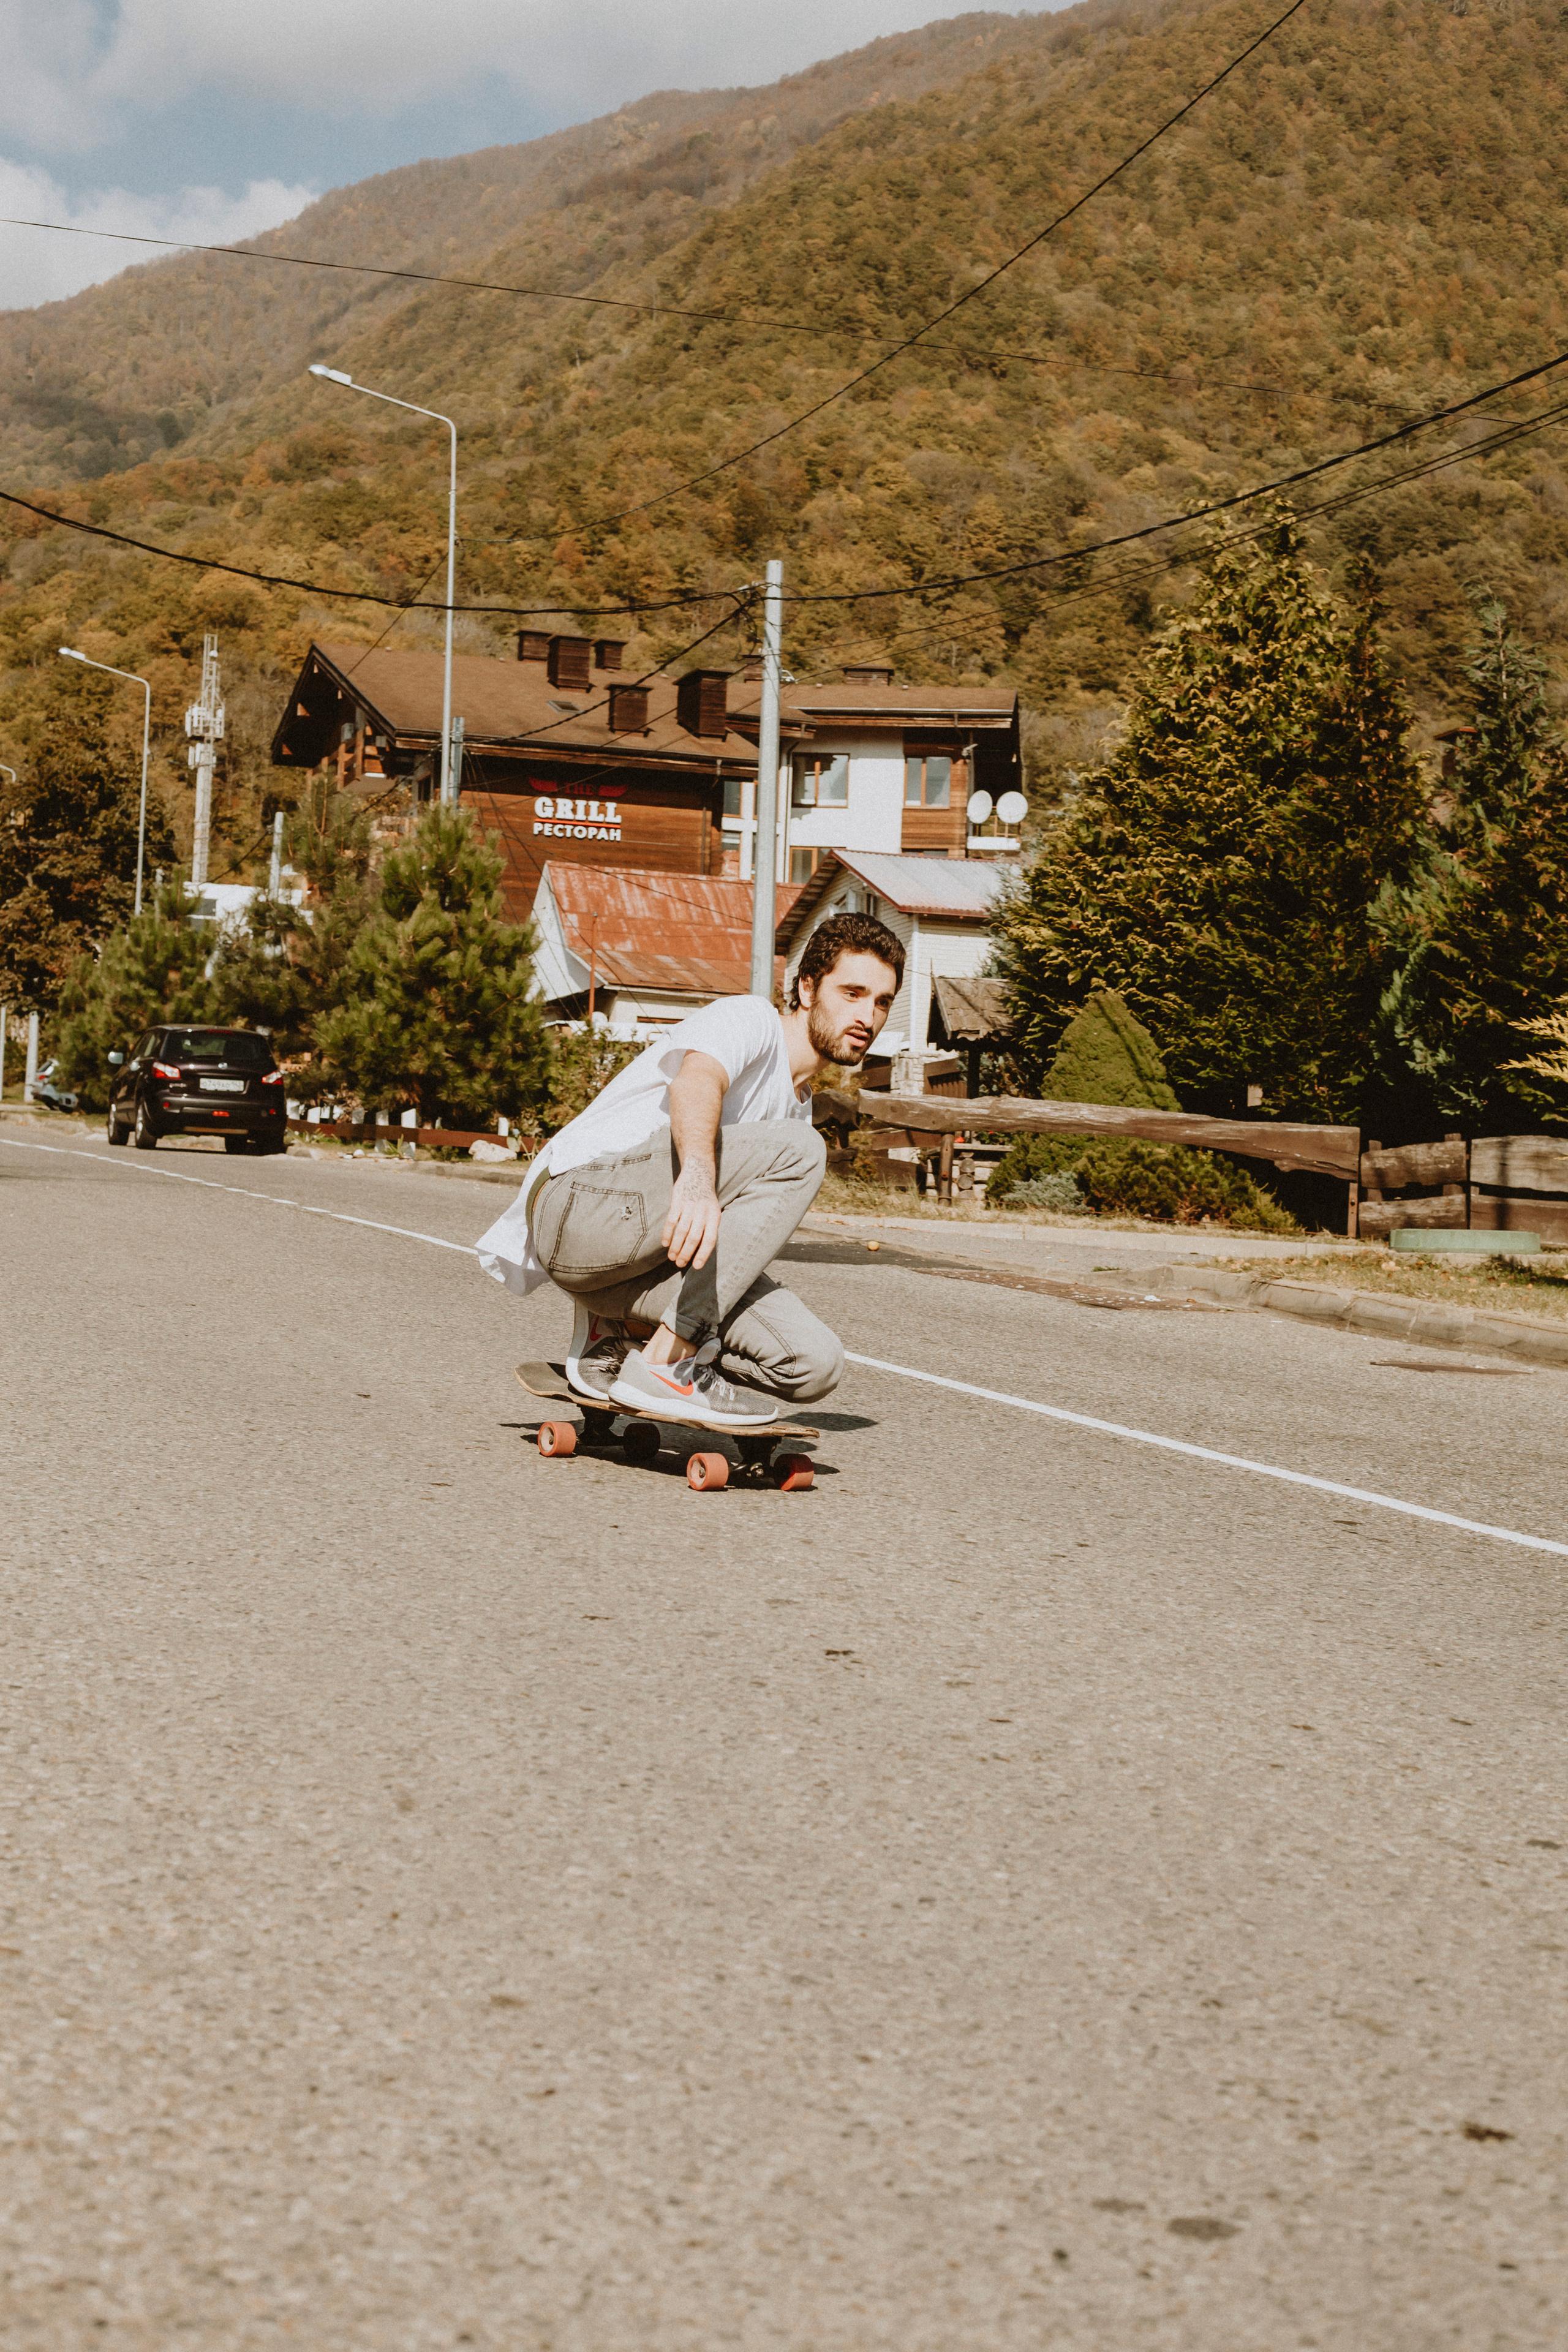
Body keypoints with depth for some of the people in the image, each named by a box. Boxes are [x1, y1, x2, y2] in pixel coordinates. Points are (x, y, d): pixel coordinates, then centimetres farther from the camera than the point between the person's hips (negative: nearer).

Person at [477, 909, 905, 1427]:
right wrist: (698, 1174, -49)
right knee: (796, 1152, -25)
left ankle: (616, 1334, 7)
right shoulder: (750, 1018, -3)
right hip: (581, 1200, -8)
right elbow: (696, 1081, -27)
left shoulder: (798, 1108, 24)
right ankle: (663, 1363, -23)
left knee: (814, 1365, -11)